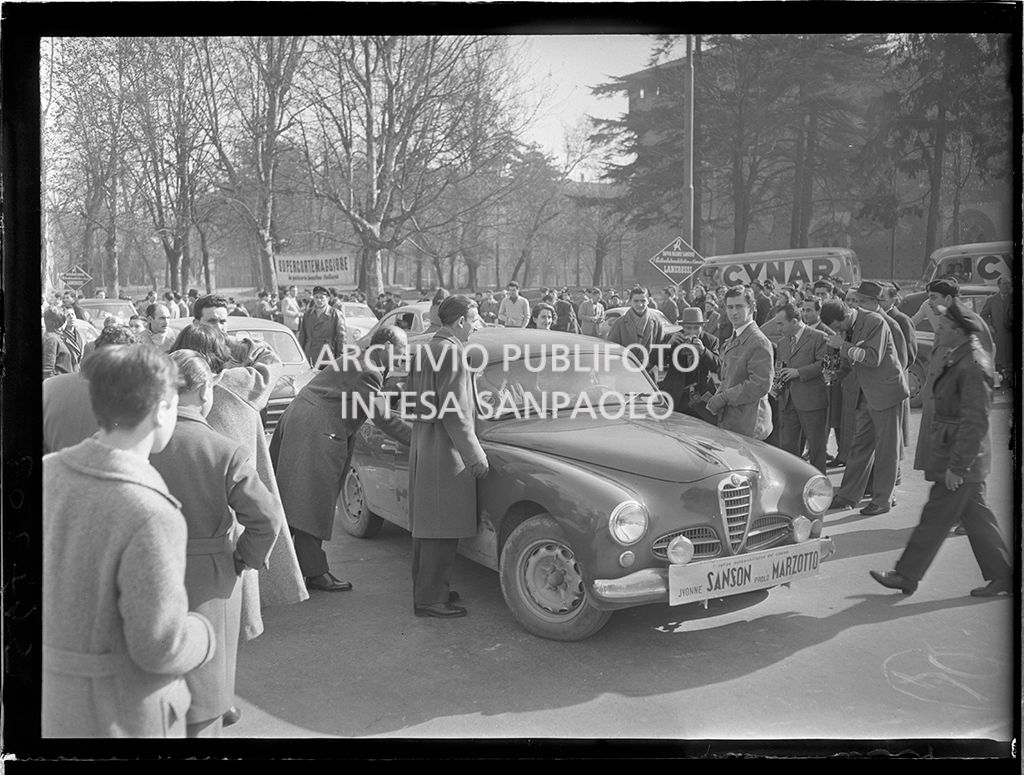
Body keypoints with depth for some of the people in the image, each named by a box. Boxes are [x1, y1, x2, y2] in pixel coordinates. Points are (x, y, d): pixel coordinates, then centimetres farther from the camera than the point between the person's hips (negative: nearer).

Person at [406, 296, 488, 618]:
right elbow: (454, 412, -20)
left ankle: (426, 589, 28)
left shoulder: (426, 349, 13)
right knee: (442, 530, -2)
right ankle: (431, 599, 4)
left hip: (422, 448, 10)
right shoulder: (452, 353, -17)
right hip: (445, 452, -10)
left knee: (426, 525, 17)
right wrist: (475, 455, -16)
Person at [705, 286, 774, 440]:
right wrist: (716, 397, 4)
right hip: (728, 422, 9)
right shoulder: (733, 340, 16)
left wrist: (723, 398, -18)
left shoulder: (759, 342, -15)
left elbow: (761, 385, -21)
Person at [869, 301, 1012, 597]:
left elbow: (976, 421, -23)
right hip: (957, 455, 10)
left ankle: (906, 576, 9)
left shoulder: (973, 366, -21)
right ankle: (1001, 576, 25)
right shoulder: (959, 358, 9)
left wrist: (957, 466, -22)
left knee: (936, 517, 0)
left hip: (961, 456, -10)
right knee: (975, 516, 16)